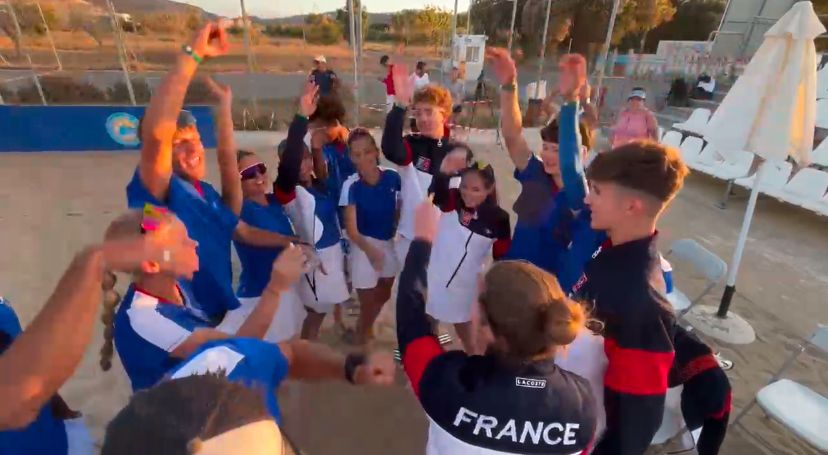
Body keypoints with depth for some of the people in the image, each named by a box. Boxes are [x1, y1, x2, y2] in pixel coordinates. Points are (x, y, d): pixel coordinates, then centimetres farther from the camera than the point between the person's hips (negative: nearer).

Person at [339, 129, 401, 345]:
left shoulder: (392, 177, -12)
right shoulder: (351, 186, -20)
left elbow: (400, 210, 3)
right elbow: (351, 229, -19)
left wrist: (396, 231, -7)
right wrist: (370, 250, -30)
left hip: (389, 243, 5)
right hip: (364, 245, -5)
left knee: (383, 296, 26)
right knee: (367, 303, 7)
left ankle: (367, 329, 55)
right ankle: (360, 339, 34)